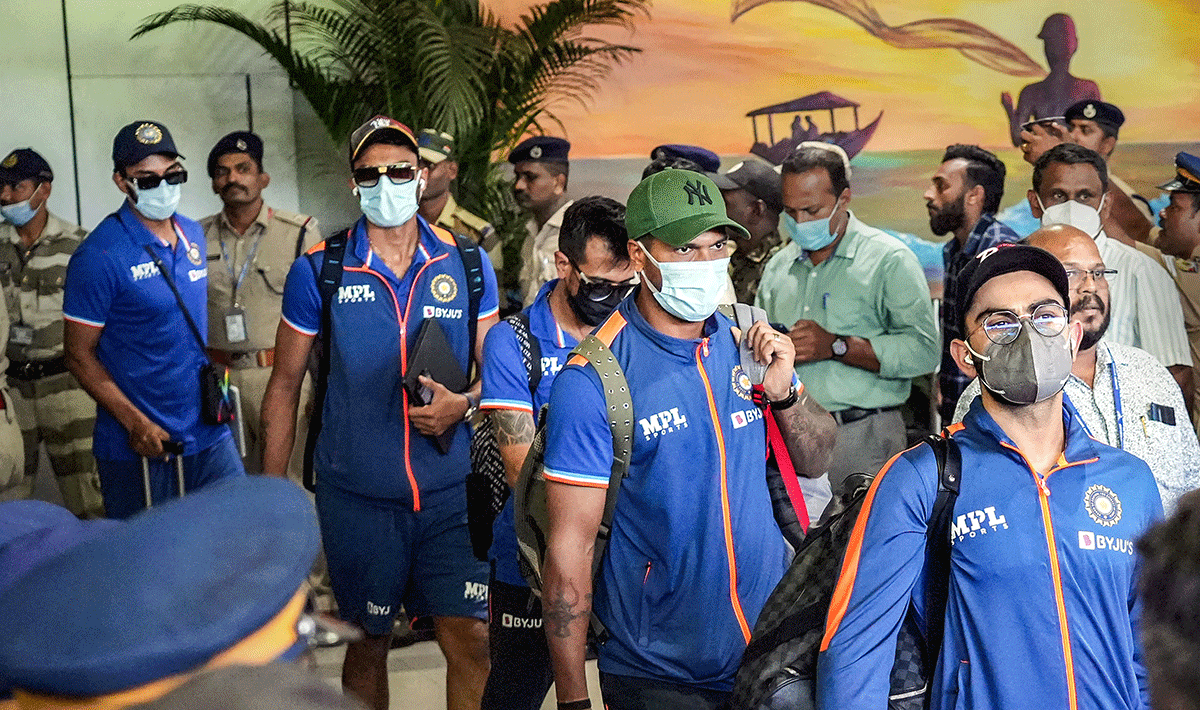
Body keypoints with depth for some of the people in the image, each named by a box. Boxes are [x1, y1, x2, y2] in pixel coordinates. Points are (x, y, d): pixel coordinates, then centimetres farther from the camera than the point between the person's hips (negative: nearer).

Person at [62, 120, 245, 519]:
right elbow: (79, 355, -11)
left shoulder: (193, 235, 8)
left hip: (209, 435, 6)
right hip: (137, 446, -6)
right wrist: (136, 423, -18)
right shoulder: (99, 256, -13)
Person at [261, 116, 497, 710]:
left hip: (450, 492, 1)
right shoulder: (317, 271, -2)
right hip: (355, 498, 0)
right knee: (368, 643, 13)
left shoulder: (466, 264, 1)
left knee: (469, 639, -3)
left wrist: (462, 403, -14)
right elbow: (285, 385, 4)